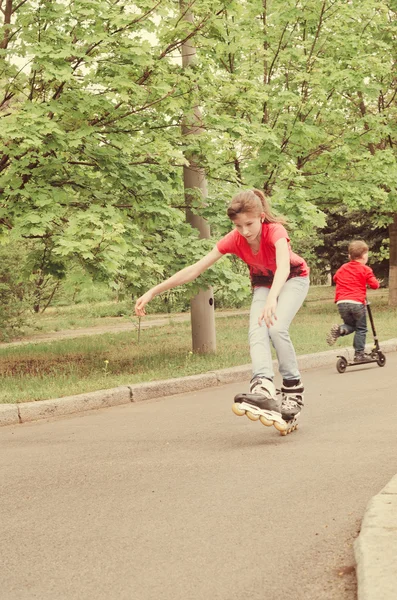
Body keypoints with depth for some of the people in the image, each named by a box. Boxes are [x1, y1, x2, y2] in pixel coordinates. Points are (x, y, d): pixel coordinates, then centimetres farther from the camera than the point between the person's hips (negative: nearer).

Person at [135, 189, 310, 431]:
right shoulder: (234, 239, -22)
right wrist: (152, 292, -25)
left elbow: (283, 266, -52)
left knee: (277, 328, -28)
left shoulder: (275, 231, -34)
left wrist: (272, 298, -72)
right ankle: (264, 389, -42)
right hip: (263, 283, 4)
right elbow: (195, 269, -22)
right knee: (257, 332, -24)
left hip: (293, 278, -4)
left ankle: (293, 390, -15)